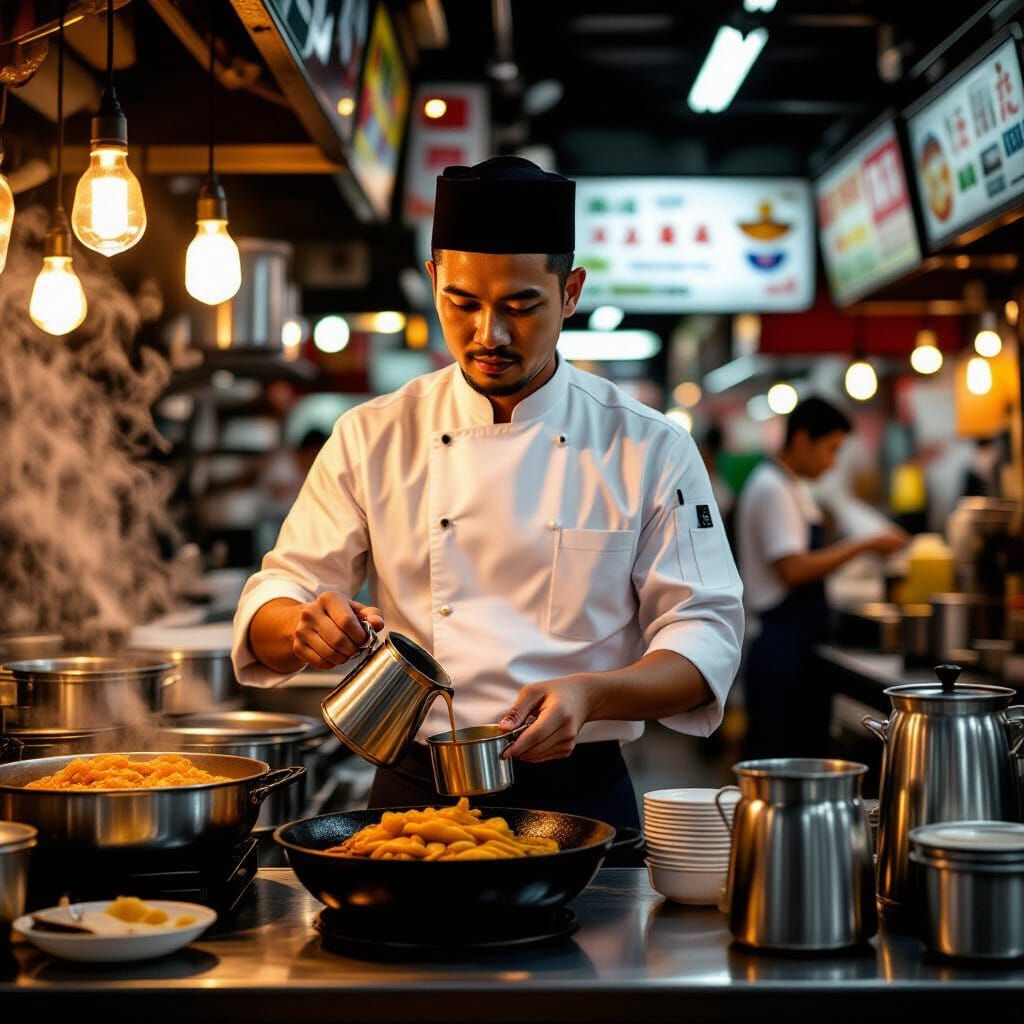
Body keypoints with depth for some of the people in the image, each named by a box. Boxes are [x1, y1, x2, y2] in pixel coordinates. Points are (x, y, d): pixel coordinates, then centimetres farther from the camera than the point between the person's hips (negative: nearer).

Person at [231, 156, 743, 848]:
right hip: (412, 795, 1)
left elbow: (706, 634, 0)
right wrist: (304, 627, -18)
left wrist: (592, 695, -19)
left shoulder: (650, 449, 1)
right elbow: (274, 599, 6)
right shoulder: (373, 440, 5)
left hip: (581, 801, 0)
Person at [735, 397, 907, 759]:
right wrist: (863, 546, -17)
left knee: (809, 754, 11)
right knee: (776, 758, -7)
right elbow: (794, 569, -22)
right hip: (781, 649, -10)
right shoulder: (772, 489, -15)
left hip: (799, 647, 10)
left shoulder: (792, 488, 16)